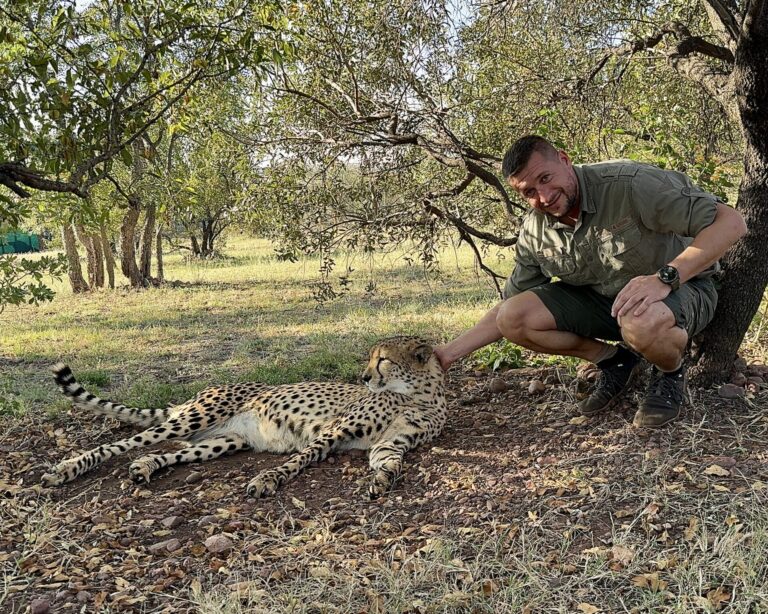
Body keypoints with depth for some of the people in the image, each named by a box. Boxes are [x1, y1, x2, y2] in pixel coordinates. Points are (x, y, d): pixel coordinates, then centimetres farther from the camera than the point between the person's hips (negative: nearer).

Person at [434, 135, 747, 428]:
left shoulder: (628, 183, -25)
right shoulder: (535, 230, -7)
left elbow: (730, 221, -27)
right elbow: (510, 310, 2)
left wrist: (665, 277, -39)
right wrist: (450, 352, -8)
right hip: (602, 297, 6)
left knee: (644, 323, -42)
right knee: (513, 318, -14)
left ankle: (670, 374, -4)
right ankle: (615, 361, 5)